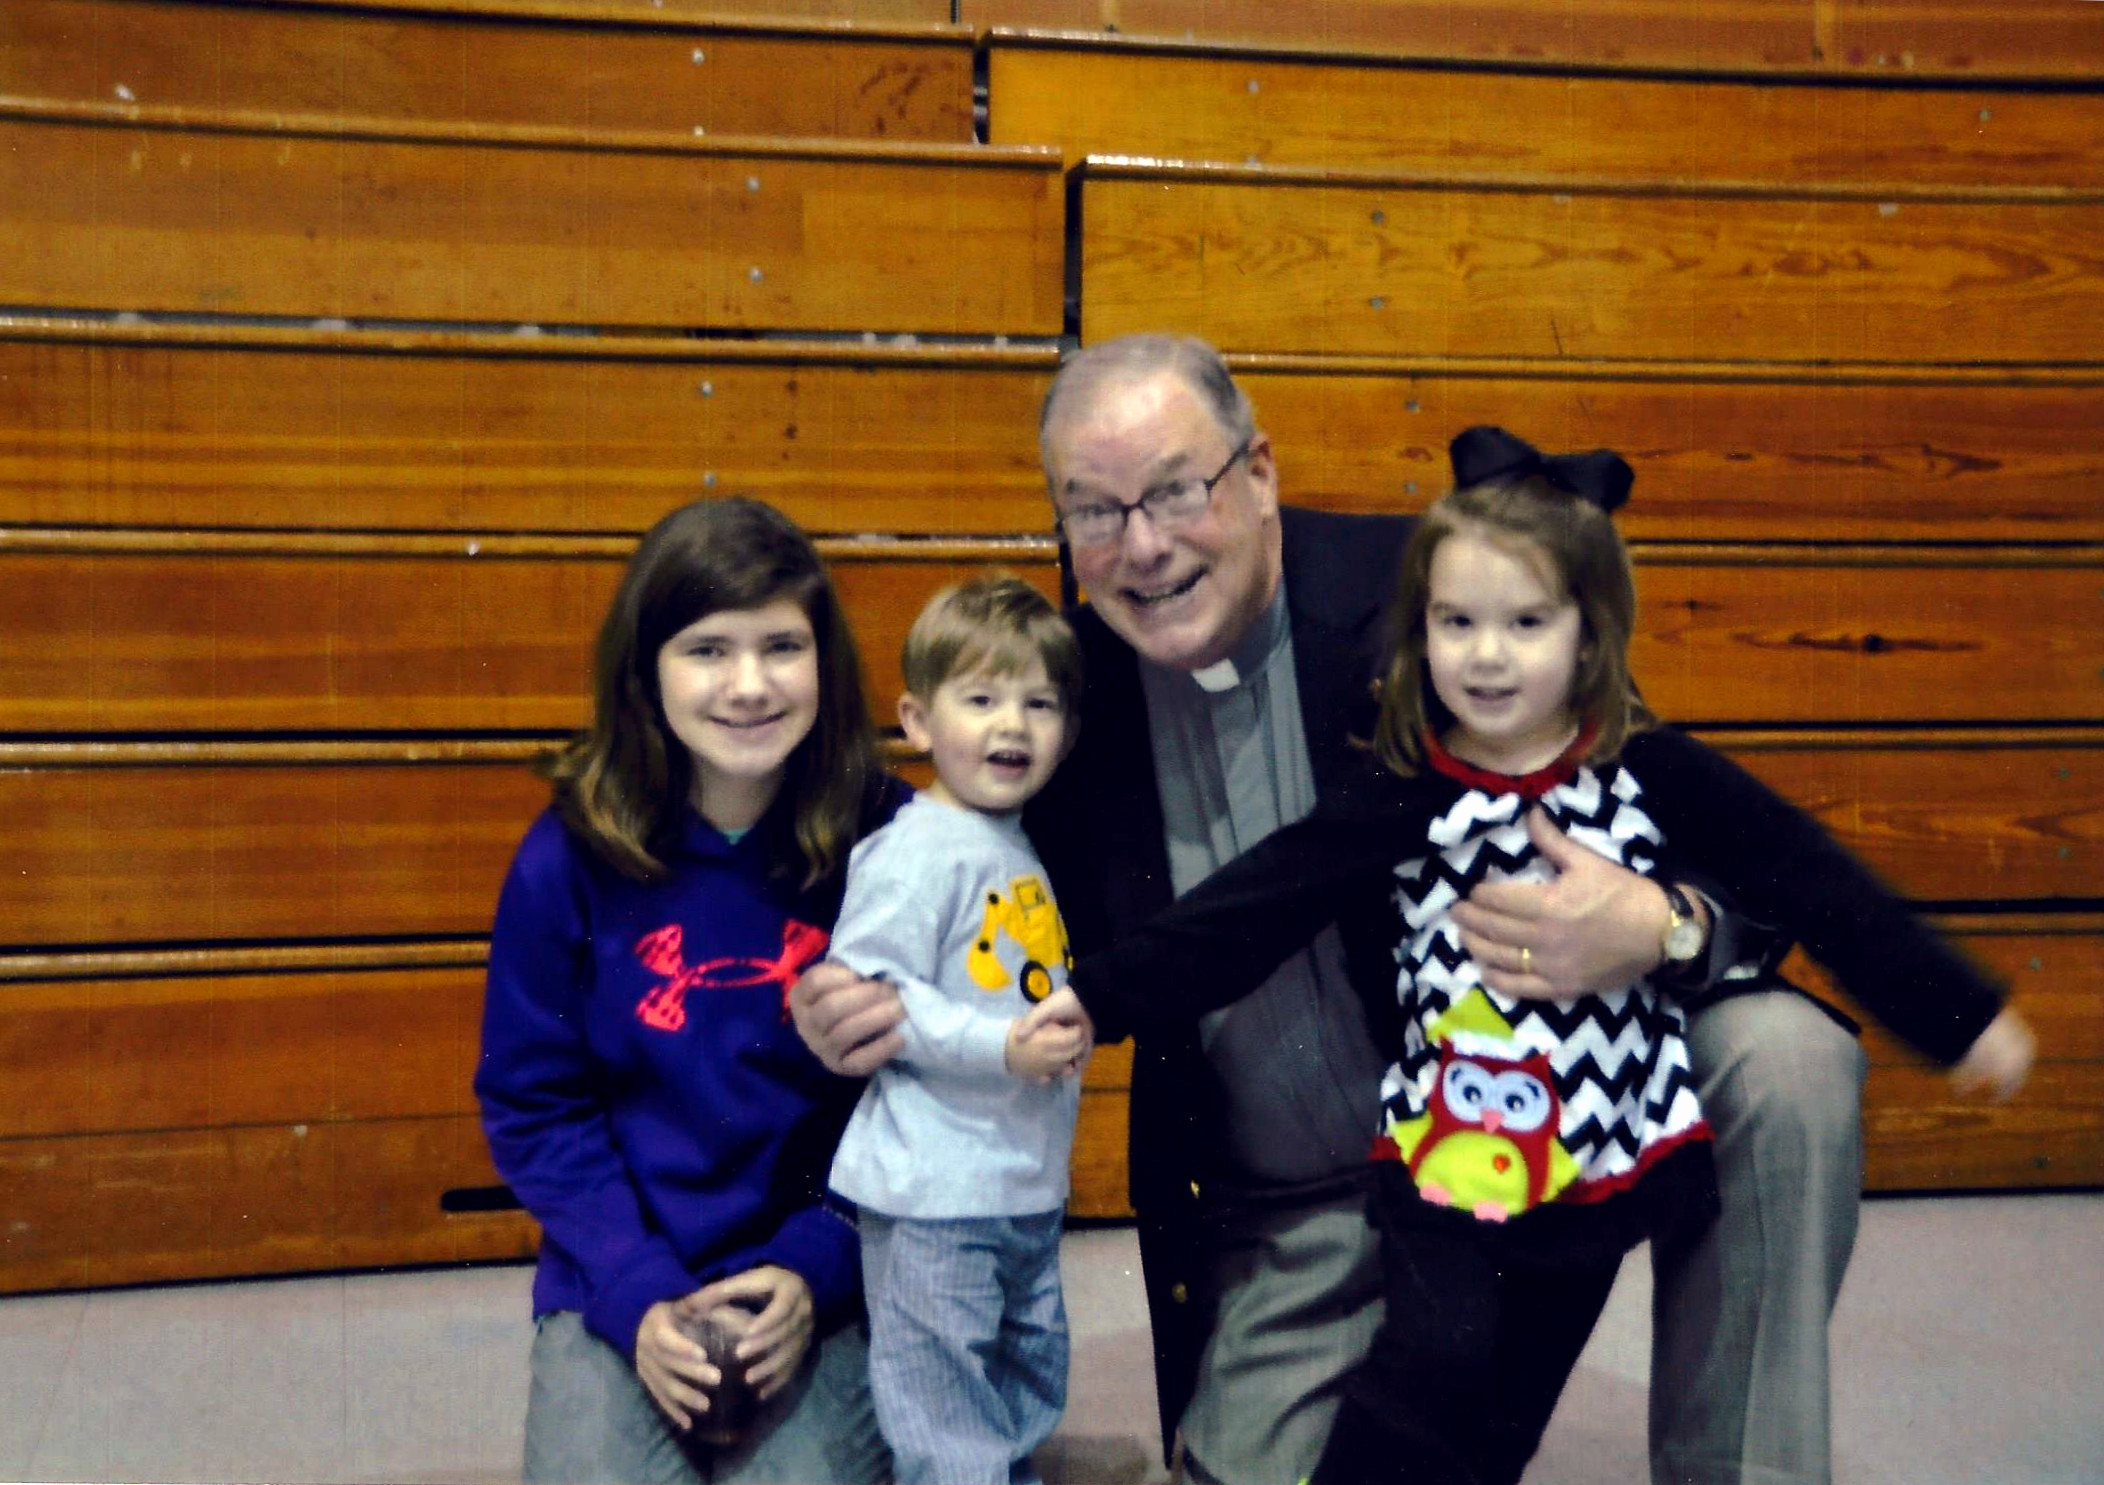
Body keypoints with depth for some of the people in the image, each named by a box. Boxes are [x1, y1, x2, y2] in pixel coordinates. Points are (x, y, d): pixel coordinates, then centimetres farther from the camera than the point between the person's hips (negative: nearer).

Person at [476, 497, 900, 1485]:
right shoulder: (571, 857, -6)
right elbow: (534, 1101, 0)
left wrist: (815, 1269, -12)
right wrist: (637, 1296, -10)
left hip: (820, 1288, 0)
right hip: (617, 1291, 1)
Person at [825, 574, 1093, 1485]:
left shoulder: (1024, 848, 11)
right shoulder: (917, 852, -15)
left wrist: (1070, 1026, 11)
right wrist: (1002, 1046, -25)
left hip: (1027, 1186, 9)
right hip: (933, 1196, -9)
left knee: (1028, 1392, 22)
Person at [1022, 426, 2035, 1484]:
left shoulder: (1652, 774, -7)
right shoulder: (1401, 794, -8)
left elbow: (1810, 884, -1)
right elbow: (1251, 905, -10)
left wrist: (1961, 1015, 2)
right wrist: (1100, 994, -15)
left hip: (1599, 1159, 1)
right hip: (1443, 1149, -1)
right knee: (1438, 1352, -18)